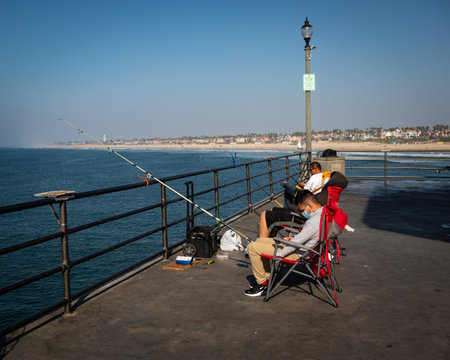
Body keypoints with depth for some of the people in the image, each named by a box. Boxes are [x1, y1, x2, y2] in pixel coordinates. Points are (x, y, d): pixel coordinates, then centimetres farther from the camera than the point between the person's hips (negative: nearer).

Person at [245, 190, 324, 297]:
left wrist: (277, 255, -18)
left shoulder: (315, 221, -28)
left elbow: (296, 242, -26)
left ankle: (262, 283, 1)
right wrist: (293, 238, 9)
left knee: (252, 247, -11)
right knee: (260, 240, 19)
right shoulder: (323, 213, 3)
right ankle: (267, 277, 20)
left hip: (297, 253, -11)